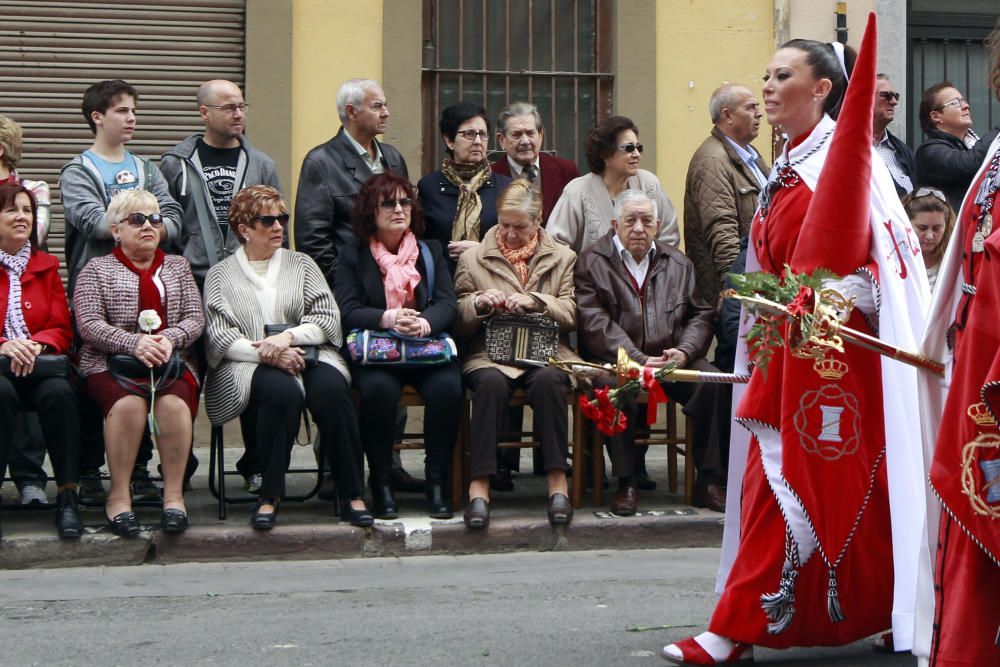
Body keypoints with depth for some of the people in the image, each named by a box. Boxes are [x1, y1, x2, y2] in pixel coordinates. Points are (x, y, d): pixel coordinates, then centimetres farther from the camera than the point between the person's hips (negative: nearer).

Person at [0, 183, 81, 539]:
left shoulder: (46, 266, 18)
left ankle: (68, 497, -28)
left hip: (42, 364, 2)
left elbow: (62, 329, 11)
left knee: (59, 393, -33)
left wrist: (38, 344, -12)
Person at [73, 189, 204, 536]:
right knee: (128, 404, -35)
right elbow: (89, 324, -1)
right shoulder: (96, 270, 13)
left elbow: (195, 318, 11)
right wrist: (134, 343, -16)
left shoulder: (177, 266, 22)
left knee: (173, 403, -33)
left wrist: (170, 338, -11)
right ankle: (119, 495, -27)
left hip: (172, 362, 2)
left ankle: (174, 493, -27)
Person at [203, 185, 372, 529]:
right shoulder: (221, 275, 14)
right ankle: (270, 495, -29)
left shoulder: (301, 264, 20)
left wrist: (288, 337, -11)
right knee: (283, 390, -37)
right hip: (249, 365, -2)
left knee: (331, 388, -32)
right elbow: (218, 336, 0)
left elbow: (328, 318, 7)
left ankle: (351, 495, -27)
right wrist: (266, 354, -16)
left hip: (306, 355, 2)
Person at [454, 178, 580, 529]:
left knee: (548, 381, -36)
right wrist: (479, 303, -9)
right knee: (491, 383, -36)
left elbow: (572, 315, 8)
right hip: (490, 354, 0)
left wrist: (537, 301, -9)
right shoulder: (473, 258, 16)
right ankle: (479, 485, -38)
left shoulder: (562, 257, 17)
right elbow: (459, 321, 13)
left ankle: (557, 481, -31)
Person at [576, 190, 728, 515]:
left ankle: (709, 480, -16)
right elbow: (595, 324, -8)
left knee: (712, 381, -24)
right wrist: (639, 361, -18)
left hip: (672, 359, 3)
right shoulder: (591, 263, 5)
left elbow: (701, 314, 13)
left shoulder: (678, 264, 19)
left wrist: (684, 351, -8)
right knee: (617, 385, -36)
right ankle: (626, 483, -25)